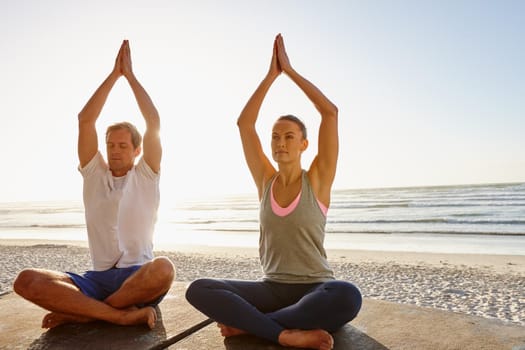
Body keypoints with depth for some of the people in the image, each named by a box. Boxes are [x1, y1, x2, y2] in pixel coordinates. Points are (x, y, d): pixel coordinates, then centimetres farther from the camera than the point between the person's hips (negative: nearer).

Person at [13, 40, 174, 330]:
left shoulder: (146, 175, 5)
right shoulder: (94, 173, 11)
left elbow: (154, 123, -5)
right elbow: (85, 120, 2)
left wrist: (130, 75, 0)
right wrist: (114, 74, 3)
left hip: (139, 277, -2)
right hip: (96, 280, 2)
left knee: (163, 269, -38)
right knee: (26, 280, -22)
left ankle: (78, 311, -17)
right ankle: (124, 314, -25)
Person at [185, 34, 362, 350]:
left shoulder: (318, 180, -4)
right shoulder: (266, 181, 5)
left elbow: (331, 112, -12)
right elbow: (244, 123, 0)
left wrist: (290, 69, -6)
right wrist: (271, 74, -1)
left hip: (315, 289, -2)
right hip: (273, 289, 2)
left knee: (348, 297, -39)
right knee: (198, 290, -19)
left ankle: (249, 324, -20)